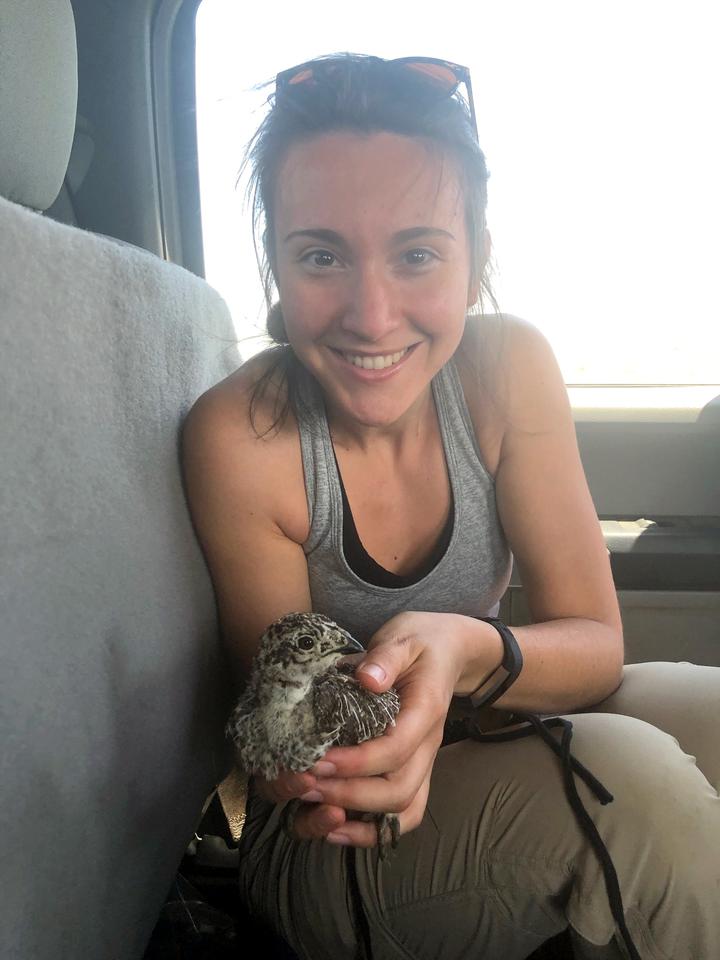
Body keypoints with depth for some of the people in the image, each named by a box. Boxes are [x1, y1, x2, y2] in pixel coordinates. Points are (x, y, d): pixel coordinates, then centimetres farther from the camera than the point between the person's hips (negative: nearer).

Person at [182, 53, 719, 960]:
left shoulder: (507, 366, -14)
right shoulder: (239, 439, -22)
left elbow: (596, 640, -13)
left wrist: (467, 650, -35)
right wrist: (326, 744, -37)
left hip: (484, 743, 4)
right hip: (322, 846, -3)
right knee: (627, 779, -27)